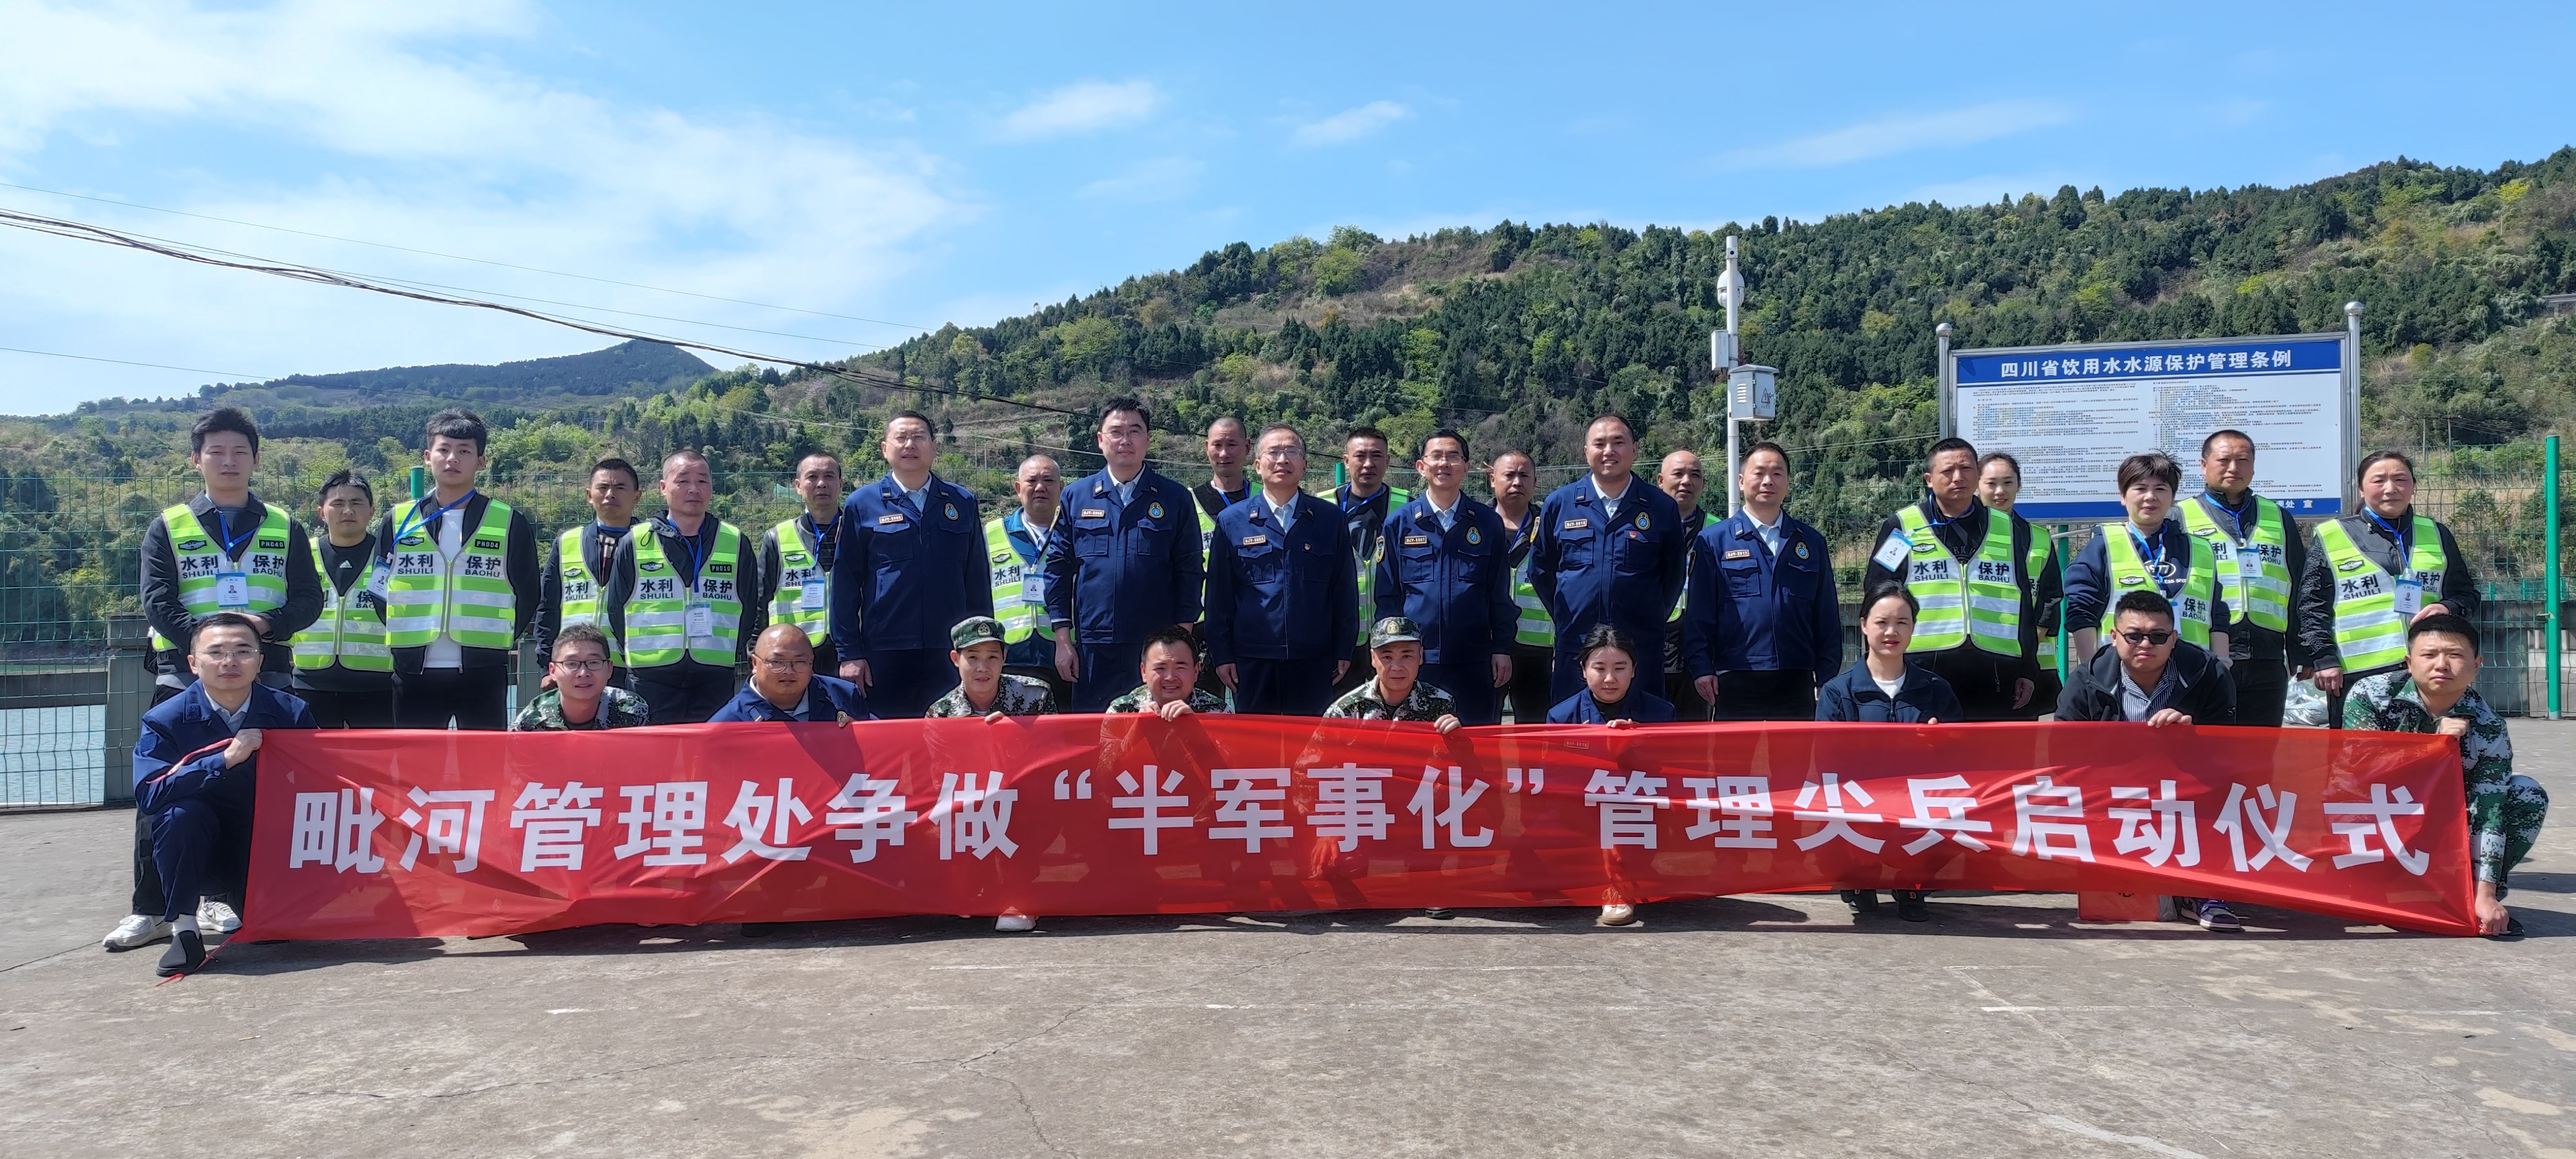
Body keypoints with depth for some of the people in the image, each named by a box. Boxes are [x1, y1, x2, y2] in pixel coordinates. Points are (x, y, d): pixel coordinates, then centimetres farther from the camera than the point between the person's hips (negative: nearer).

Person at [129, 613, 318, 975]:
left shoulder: (291, 713, -6)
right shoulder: (164, 721, -11)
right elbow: (148, 796, -25)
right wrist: (225, 759, -32)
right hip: (201, 856, -3)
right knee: (182, 812, -30)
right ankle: (184, 928, -17)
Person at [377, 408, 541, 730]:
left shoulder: (509, 522, 3)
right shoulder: (397, 521, 7)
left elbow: (527, 596, 7)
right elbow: (376, 589, 14)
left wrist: (497, 642, 3)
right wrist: (399, 640, 9)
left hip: (483, 674, -2)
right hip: (415, 674, 2)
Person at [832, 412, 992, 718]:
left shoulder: (962, 504, 9)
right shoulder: (862, 505, 4)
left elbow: (978, 580, 9)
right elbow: (845, 583, 2)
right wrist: (850, 653, -3)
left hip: (950, 653, 2)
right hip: (884, 654, -1)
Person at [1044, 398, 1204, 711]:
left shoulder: (1175, 498, 4)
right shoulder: (1076, 496, 6)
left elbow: (1190, 572, 3)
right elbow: (1058, 568, 6)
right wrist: (1062, 639, 0)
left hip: (1158, 648, -1)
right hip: (1093, 648, 1)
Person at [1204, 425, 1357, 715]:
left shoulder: (1330, 520, 5)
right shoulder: (1231, 522, 4)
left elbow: (1345, 590, 7)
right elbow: (1218, 594, 4)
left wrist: (1343, 652, 4)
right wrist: (1221, 655, 0)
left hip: (1314, 662, 1)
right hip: (1252, 662, 0)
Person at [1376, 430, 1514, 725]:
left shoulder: (1489, 523, 6)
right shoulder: (1399, 523, 4)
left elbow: (1501, 595, 7)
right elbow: (1385, 595, 5)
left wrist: (1502, 649, 1)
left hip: (1474, 660, 0)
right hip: (1414, 659, 0)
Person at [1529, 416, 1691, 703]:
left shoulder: (1662, 507, 3)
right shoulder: (1560, 503, 4)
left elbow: (1674, 573, 11)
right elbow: (1540, 569, 13)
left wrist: (1650, 620, 10)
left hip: (1642, 648, 0)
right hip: (1574, 649, 1)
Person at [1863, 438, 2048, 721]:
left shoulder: (2012, 530, 14)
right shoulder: (1902, 528, 6)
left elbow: (2025, 608, 15)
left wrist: (2028, 671, 10)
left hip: (1997, 681, 2)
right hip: (1924, 677, -2)